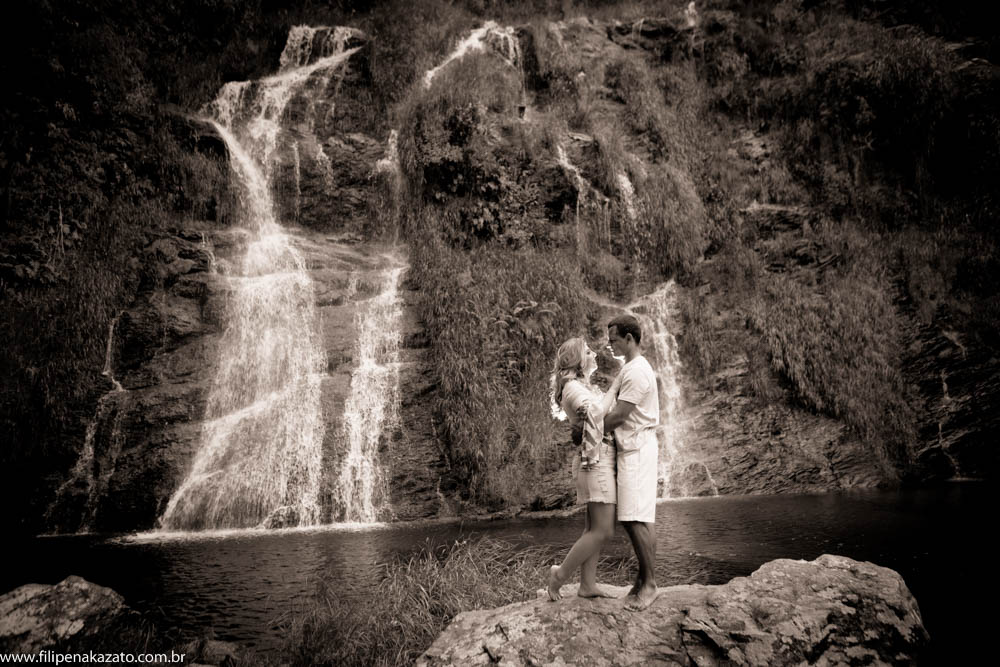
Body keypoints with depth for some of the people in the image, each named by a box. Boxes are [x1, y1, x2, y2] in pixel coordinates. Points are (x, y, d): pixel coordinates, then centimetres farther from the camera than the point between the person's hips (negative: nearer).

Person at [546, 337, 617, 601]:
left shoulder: (583, 386, 19)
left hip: (602, 462, 10)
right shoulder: (573, 387, -12)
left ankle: (588, 584, 14)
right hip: (598, 461, -10)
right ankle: (560, 574, 3)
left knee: (594, 528, 10)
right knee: (602, 530, -8)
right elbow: (593, 411, -31)